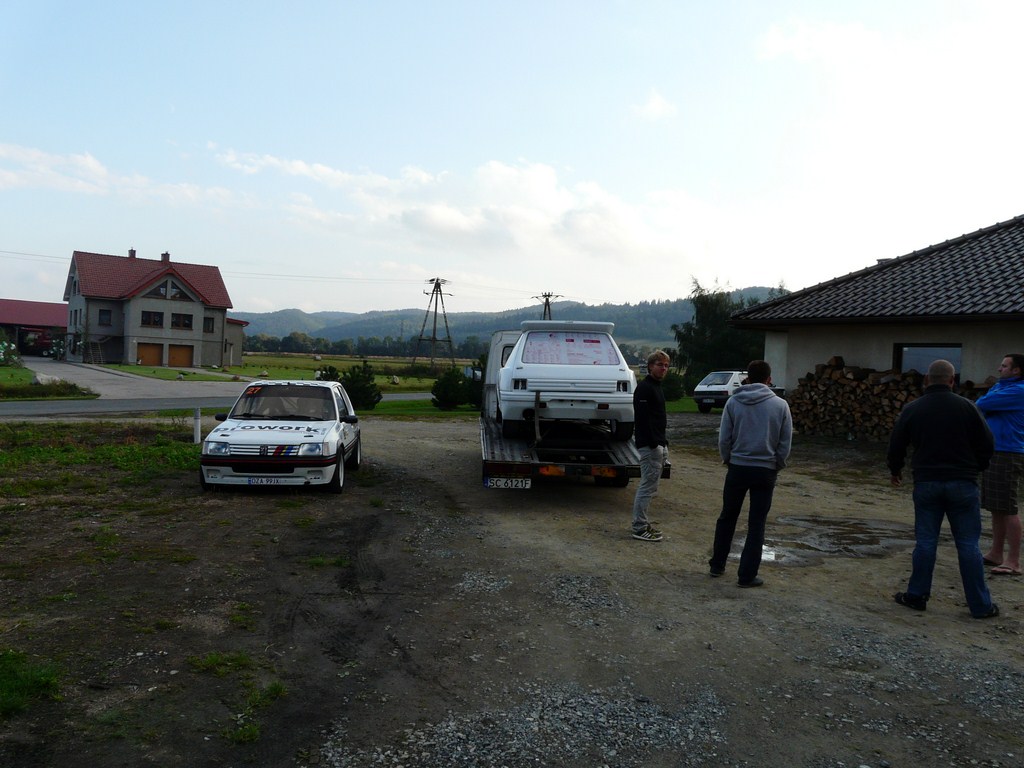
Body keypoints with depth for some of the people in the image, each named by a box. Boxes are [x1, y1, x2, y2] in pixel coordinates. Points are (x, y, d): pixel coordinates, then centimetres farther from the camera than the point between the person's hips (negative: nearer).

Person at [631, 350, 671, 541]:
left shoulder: (656, 388, 18)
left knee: (649, 487, 15)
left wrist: (663, 442, 16)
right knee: (648, 487, -6)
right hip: (649, 445, -10)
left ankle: (642, 524, 23)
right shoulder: (644, 388, -13)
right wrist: (654, 444, -23)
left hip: (658, 445, 10)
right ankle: (639, 529, 0)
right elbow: (642, 418, -21)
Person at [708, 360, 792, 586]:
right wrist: (776, 465, 14)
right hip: (765, 471, -1)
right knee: (756, 525, 7)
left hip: (737, 468, 1)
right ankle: (747, 575, 9)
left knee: (727, 517, 17)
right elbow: (785, 444, -1)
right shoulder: (780, 405, -4)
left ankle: (717, 564, 26)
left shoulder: (733, 402, -5)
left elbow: (724, 438, -3)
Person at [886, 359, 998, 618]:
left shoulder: (912, 409, 0)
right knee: (968, 544, 5)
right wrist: (975, 468, 19)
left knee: (925, 541, 8)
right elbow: (986, 443, 0)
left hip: (926, 483, 1)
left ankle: (917, 596, 14)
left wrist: (895, 470, 24)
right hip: (963, 483, -1)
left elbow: (896, 445, 6)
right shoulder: (966, 407, -4)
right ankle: (980, 605, 11)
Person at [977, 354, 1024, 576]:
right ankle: (996, 554, 22)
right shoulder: (1000, 386, 16)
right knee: (996, 507, 14)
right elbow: (981, 405, 17)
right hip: (993, 452, 9)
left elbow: (982, 404, -17)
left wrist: (982, 403, 4)